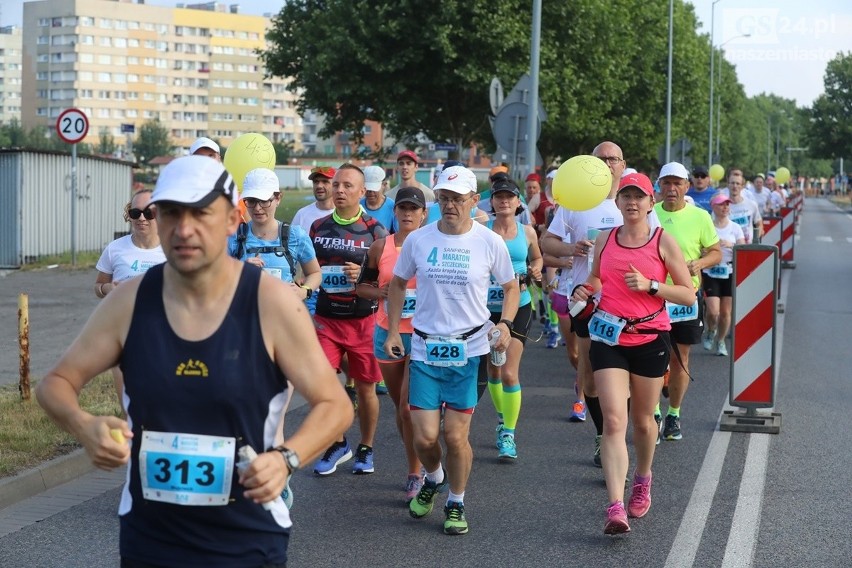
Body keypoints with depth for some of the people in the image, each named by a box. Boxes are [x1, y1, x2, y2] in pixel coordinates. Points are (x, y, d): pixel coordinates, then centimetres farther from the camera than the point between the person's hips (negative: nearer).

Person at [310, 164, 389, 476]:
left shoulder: (375, 230, -3)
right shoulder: (318, 227, 6)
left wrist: (363, 275, -20)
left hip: (363, 320, -2)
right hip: (325, 319, 3)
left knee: (365, 388, 5)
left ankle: (365, 448, 23)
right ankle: (338, 444, 17)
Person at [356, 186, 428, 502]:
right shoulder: (380, 247, 3)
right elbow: (362, 285, 11)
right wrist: (381, 292, -8)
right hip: (387, 333, 4)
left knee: (409, 408, -11)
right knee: (399, 407, 13)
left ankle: (415, 475, 2)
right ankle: (416, 467, 29)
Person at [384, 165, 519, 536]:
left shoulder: (489, 243, -3)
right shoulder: (418, 240, 0)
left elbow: (511, 287, 10)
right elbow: (398, 284, 14)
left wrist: (505, 324, -7)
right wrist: (393, 331, 6)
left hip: (468, 349, -1)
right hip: (425, 348, 1)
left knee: (456, 436, -1)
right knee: (425, 437, -3)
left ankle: (456, 504, 22)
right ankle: (433, 478, 32)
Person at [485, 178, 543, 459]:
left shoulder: (527, 232, 1)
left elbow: (537, 258, 18)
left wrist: (535, 271, -1)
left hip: (517, 307, -1)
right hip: (487, 307, 1)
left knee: (509, 373, -11)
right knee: (493, 369, 14)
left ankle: (508, 434, -2)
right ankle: (502, 419, 37)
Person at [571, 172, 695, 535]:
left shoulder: (663, 241, -3)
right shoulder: (604, 240, 6)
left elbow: (689, 294, -4)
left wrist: (649, 285, -17)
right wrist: (584, 290, 1)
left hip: (650, 339, -1)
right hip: (608, 338, 1)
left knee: (643, 421, 14)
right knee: (614, 421, -11)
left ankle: (642, 478, 44)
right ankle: (615, 508, -18)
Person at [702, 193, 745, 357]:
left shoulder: (735, 228, 5)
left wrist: (730, 245, -18)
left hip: (729, 273, 2)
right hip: (710, 273, -2)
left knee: (726, 311, 4)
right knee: (713, 311, -12)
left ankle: (720, 342, 24)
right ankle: (709, 332, 21)